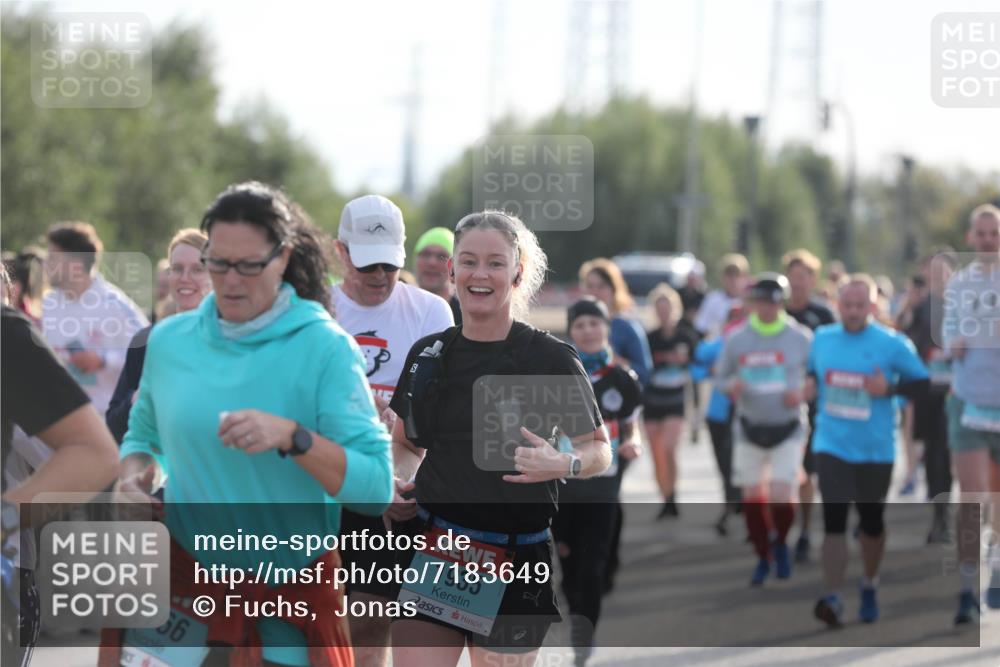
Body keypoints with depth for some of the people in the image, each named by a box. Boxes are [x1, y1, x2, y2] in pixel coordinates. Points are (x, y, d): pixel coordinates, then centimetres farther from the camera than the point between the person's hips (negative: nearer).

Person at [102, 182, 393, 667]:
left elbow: (376, 487, -13)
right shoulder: (170, 340, 3)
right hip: (182, 574, 2)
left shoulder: (325, 348, -8)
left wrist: (293, 438, -27)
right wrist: (134, 473, -2)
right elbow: (142, 435, 20)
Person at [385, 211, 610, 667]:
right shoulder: (427, 354, 8)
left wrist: (561, 464, -20)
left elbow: (599, 450, 2)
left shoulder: (551, 360, -5)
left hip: (514, 561, -3)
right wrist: (398, 482, 1)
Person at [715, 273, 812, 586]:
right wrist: (731, 386, -13)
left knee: (781, 498, -12)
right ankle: (762, 557, 23)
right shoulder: (737, 340, 1)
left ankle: (780, 543, 18)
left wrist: (802, 391, -15)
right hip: (749, 429, 2)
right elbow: (720, 376, 10)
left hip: (787, 430, -2)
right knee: (752, 498, 4)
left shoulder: (801, 338, -4)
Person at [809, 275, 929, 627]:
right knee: (833, 520, -13)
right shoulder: (822, 338, 3)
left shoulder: (893, 344, -7)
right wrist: (809, 386, -3)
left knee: (871, 522, 13)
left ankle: (870, 588, 36)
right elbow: (811, 372, 19)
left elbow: (921, 382, -2)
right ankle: (832, 599, -17)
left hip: (875, 449, -1)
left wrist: (889, 388, -19)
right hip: (832, 447, 1)